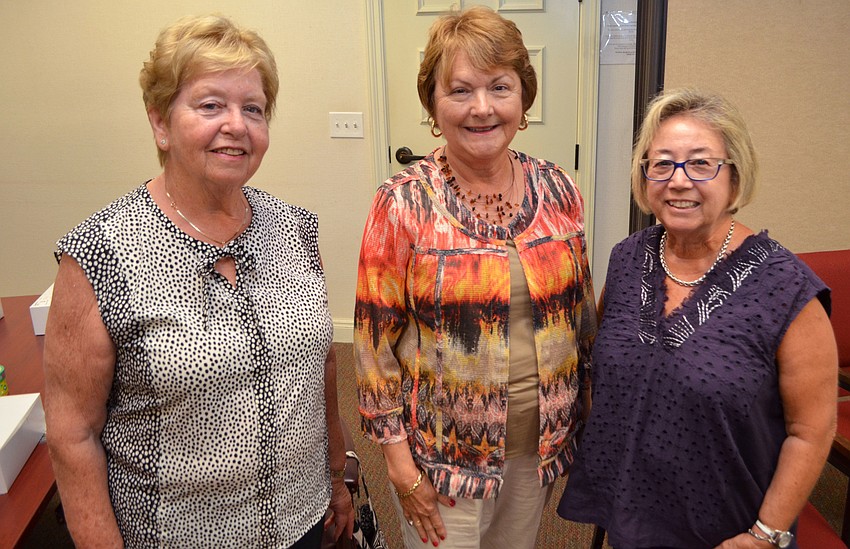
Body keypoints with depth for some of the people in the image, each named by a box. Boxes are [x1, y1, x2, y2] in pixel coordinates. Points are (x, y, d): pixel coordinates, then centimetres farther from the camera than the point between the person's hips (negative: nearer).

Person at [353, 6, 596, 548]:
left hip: (541, 440, 4)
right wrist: (400, 462, -10)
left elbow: (581, 310, 6)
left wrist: (586, 415, 10)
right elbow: (375, 340, -11)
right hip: (445, 453, -3)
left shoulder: (557, 189, -4)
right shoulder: (403, 204, -15)